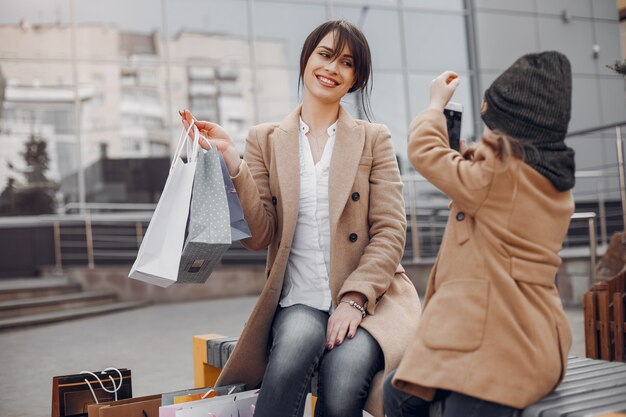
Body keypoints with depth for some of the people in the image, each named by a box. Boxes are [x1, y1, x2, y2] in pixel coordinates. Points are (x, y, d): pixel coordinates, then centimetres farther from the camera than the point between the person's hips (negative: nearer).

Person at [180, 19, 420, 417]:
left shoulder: (374, 139, 9)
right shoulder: (266, 139, 10)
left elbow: (390, 233, 1)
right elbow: (258, 235, 0)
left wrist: (354, 299, -14)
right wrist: (230, 159, -11)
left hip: (369, 299, 0)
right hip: (298, 302, 0)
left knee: (342, 384, -30)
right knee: (298, 340, -35)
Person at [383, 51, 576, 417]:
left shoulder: (497, 174, -13)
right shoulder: (556, 180, 12)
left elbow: (424, 151, 1)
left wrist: (437, 104, 17)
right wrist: (470, 156, 20)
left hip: (498, 343, -9)